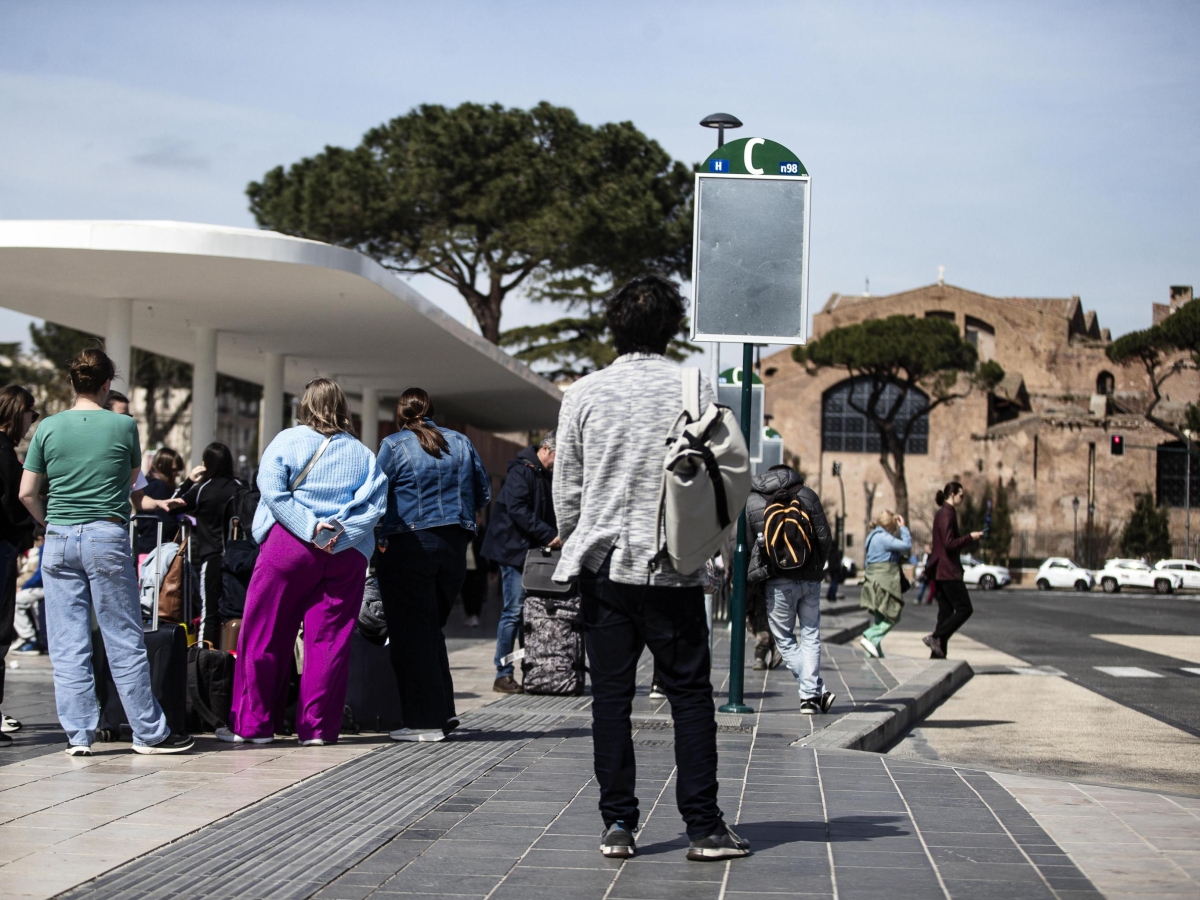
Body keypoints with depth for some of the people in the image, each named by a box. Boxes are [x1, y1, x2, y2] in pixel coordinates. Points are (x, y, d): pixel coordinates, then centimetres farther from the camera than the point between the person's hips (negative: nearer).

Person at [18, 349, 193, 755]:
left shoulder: (48, 428, 3)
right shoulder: (123, 425, -1)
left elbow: (27, 493, 4)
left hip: (59, 540, 2)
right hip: (107, 537, -2)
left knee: (67, 645, 5)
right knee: (125, 641, 3)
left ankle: (77, 734, 6)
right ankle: (149, 732, 9)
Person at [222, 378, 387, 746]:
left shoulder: (288, 441, 3)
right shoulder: (362, 454, 12)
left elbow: (272, 491, -10)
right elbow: (375, 504, 0)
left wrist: (310, 528, -12)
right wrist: (340, 535, -9)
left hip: (289, 546, -3)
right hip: (347, 554, 3)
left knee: (265, 635, 4)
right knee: (329, 639, 4)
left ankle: (252, 724, 5)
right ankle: (317, 727, 3)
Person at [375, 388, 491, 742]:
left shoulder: (393, 446, -4)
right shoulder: (461, 443, 9)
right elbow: (484, 494, 15)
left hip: (408, 544, -5)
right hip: (454, 545, 5)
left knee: (411, 632, 0)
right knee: (431, 627, 18)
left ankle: (425, 720, -1)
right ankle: (444, 710, 14)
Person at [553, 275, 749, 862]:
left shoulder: (584, 394, 1)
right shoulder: (695, 391, -3)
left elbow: (565, 488, 4)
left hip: (603, 566, 2)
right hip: (674, 568, -1)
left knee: (611, 697, 6)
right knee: (690, 694, 4)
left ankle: (617, 825, 8)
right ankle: (704, 828, 3)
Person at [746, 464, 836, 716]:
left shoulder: (750, 502, 2)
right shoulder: (806, 494, 3)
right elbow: (825, 537, 1)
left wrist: (755, 575, 12)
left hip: (778, 582, -2)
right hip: (810, 579, 2)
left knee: (784, 639, 9)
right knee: (810, 637, 10)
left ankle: (815, 690, -1)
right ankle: (811, 694, 2)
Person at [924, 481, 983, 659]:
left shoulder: (941, 513, 17)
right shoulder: (947, 514, -14)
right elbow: (949, 544, -21)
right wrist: (970, 538, -12)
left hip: (941, 570, 10)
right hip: (948, 571, -10)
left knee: (946, 611, 10)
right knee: (964, 609, -8)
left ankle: (938, 654, 8)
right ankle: (936, 637, -12)